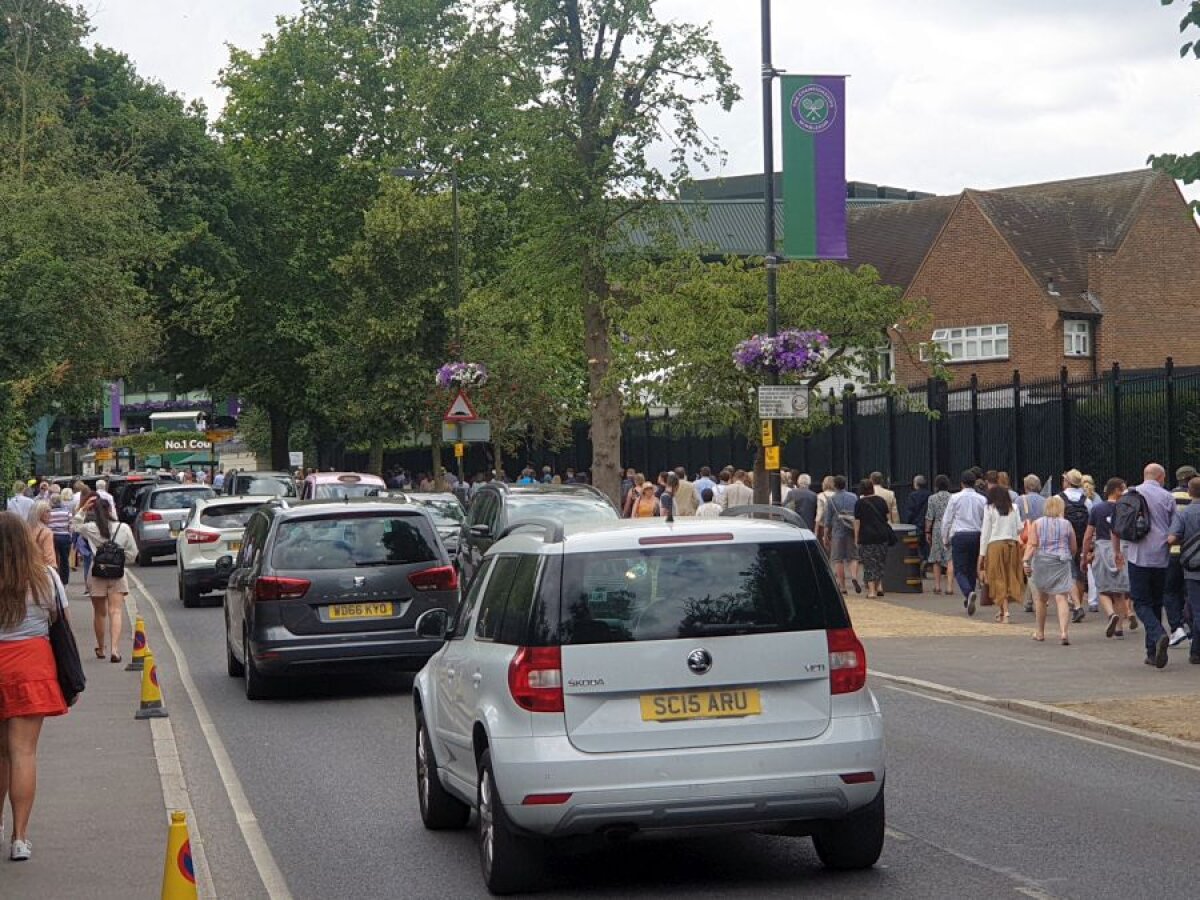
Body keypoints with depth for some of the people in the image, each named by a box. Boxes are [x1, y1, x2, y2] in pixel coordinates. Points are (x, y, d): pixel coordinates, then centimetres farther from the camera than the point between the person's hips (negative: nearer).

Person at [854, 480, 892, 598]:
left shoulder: (859, 503, -4)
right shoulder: (881, 501, 5)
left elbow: (857, 522, -5)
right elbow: (887, 517, 12)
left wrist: (856, 538, 0)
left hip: (866, 536, -3)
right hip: (882, 535, 3)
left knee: (869, 564, 0)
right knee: (880, 562, 17)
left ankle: (871, 590, -4)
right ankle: (879, 586, 12)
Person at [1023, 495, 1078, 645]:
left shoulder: (1037, 524, 2)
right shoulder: (1066, 524, 4)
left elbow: (1032, 545, -9)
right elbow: (1074, 549, 11)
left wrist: (1026, 561, -13)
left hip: (1041, 562, 1)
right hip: (1061, 563, -1)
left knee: (1041, 599, 16)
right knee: (1061, 598, -7)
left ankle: (1040, 632, 27)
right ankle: (1063, 632, -24)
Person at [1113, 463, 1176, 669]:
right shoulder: (1167, 498, 3)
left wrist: (1117, 551, 19)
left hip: (1137, 557, -1)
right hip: (1161, 557, 1)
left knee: (1141, 603, 1)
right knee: (1156, 603, 12)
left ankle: (1159, 635, -26)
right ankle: (1153, 652, 13)